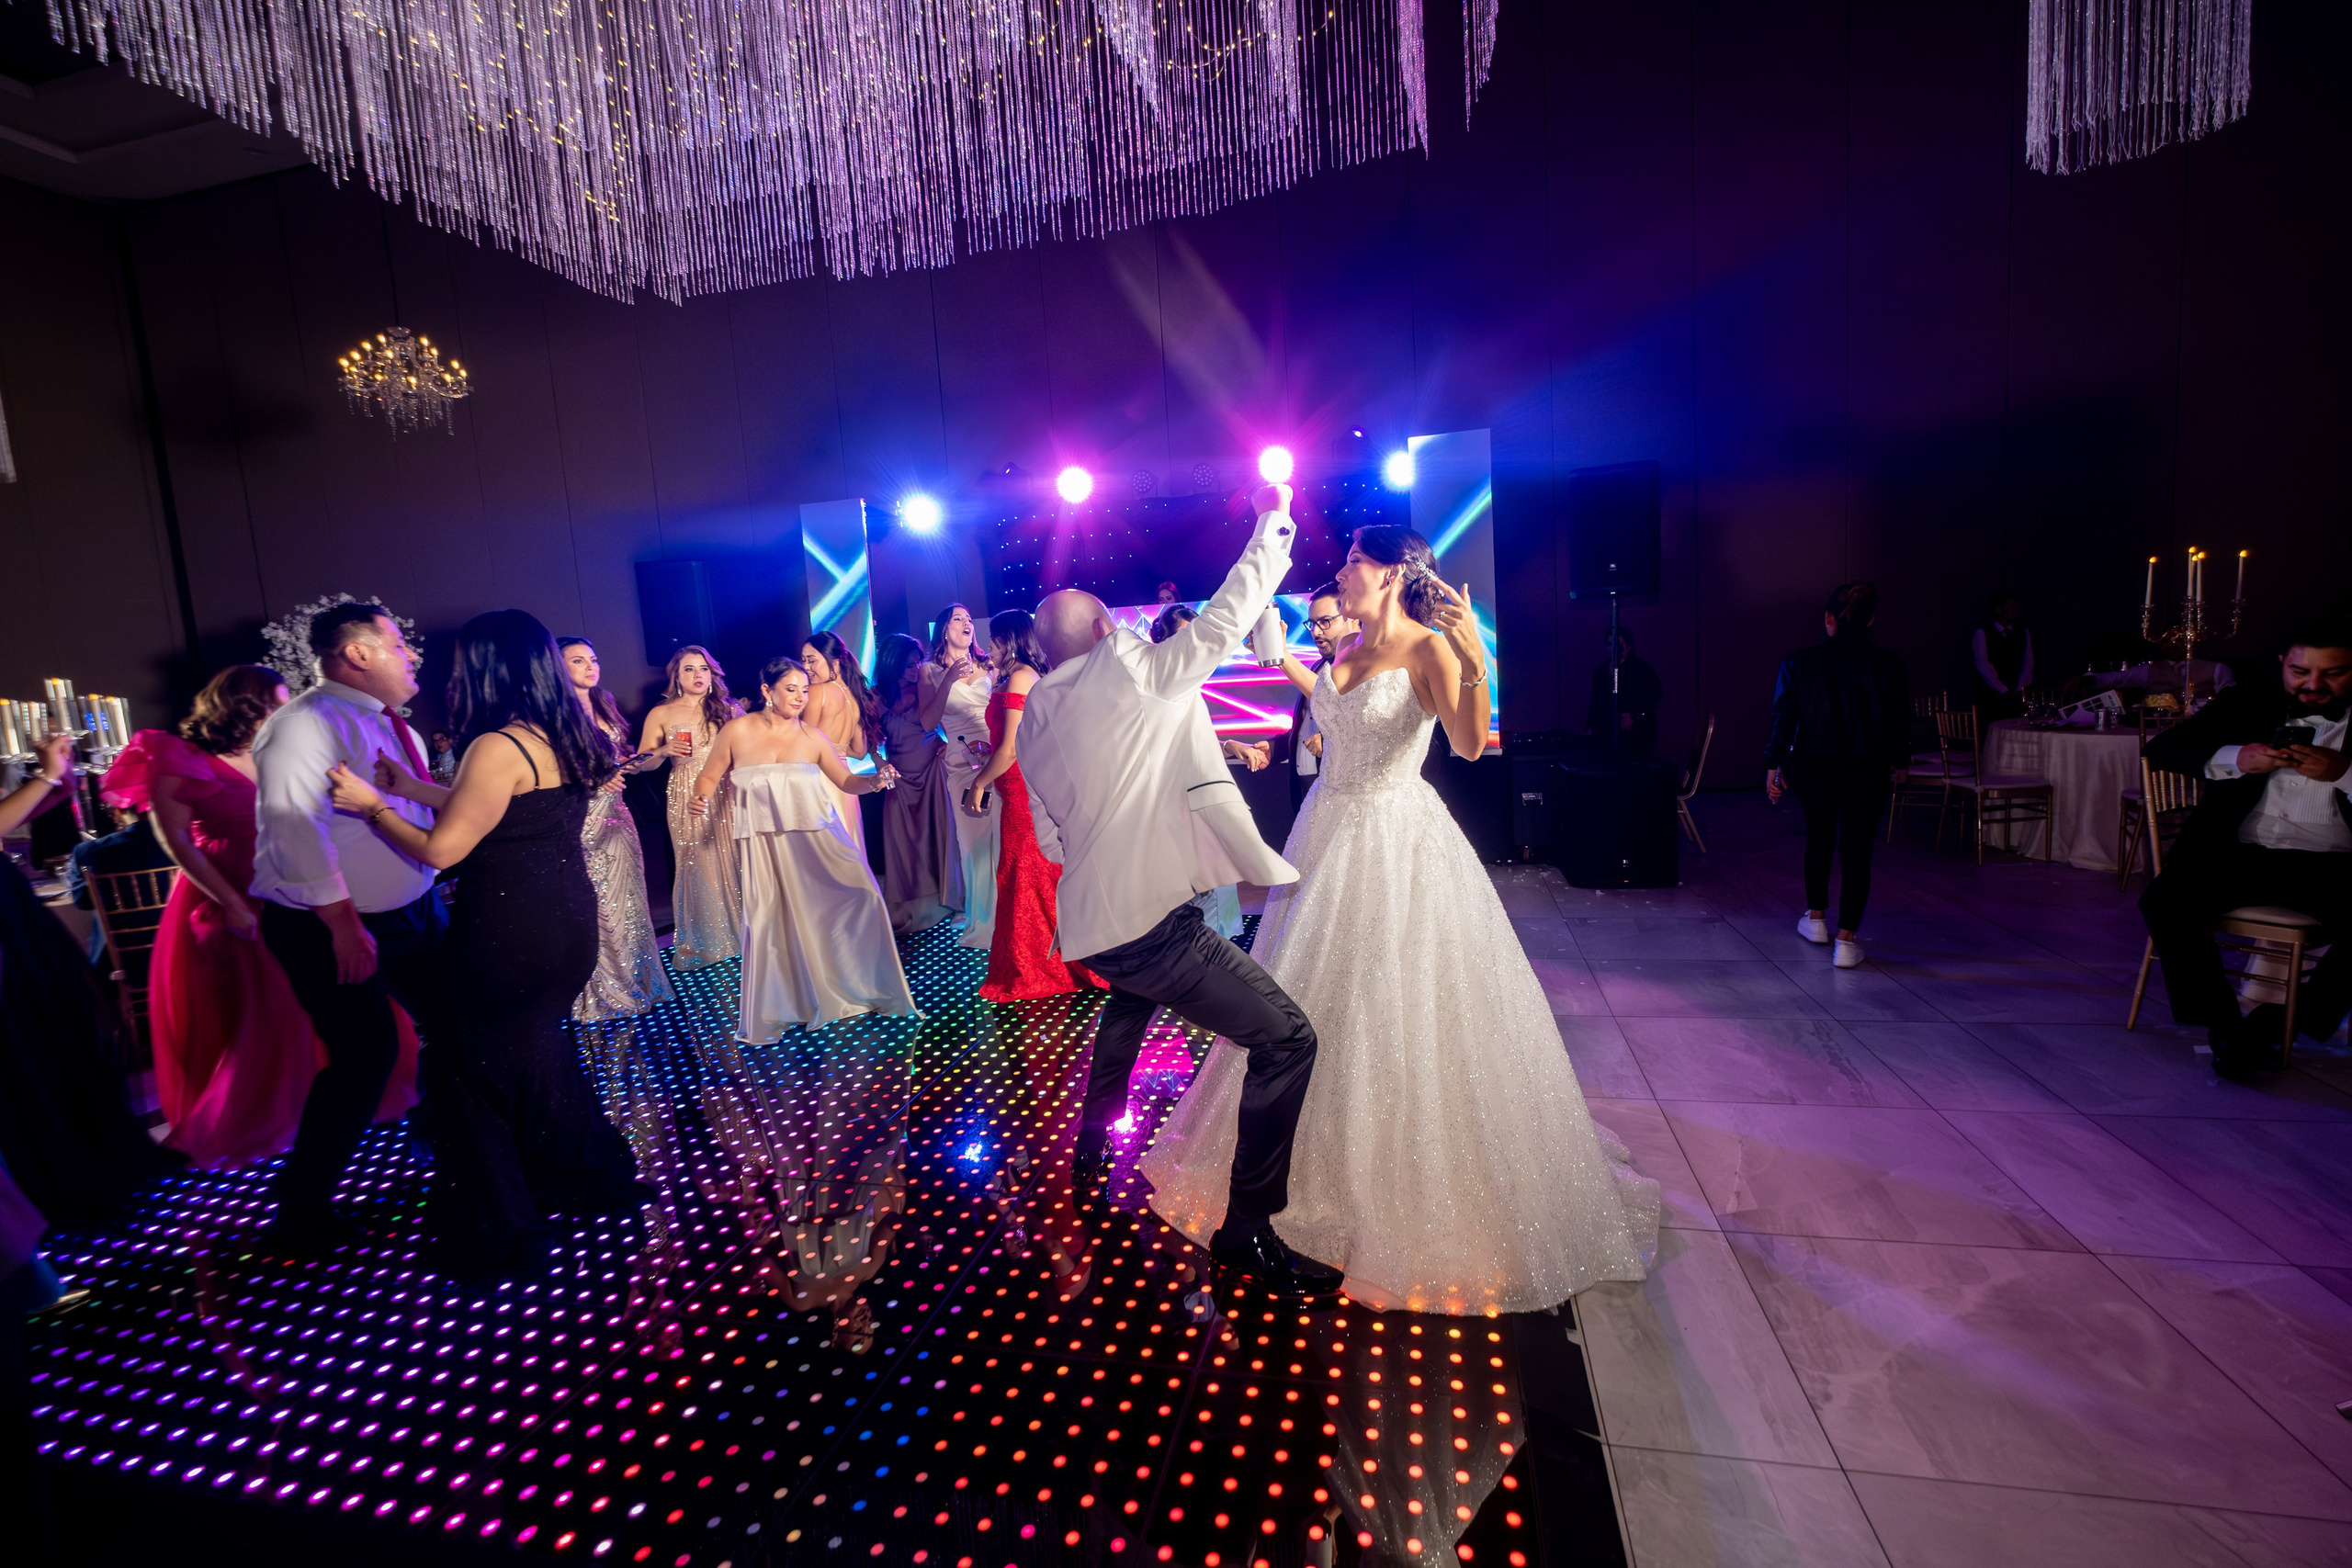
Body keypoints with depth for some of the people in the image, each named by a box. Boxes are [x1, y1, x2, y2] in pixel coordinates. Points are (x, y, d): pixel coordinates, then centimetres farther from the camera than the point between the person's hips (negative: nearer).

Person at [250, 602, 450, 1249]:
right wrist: (345, 925, -27)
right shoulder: (306, 724, -18)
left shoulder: (391, 725, 10)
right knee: (365, 1055, -4)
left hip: (415, 910, 9)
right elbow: (296, 830, -25)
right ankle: (300, 1210, 16)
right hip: (333, 928, -8)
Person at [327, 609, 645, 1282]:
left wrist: (372, 806, -1)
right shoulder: (565, 739, 6)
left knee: (472, 1072, 9)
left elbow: (441, 849, -15)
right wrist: (414, 786, 22)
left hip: (510, 935, -8)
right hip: (566, 921, 9)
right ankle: (587, 1174, 40)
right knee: (531, 1047, 26)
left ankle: (495, 1238, 23)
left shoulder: (498, 747, -20)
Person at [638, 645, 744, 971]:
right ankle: (703, 941, 17)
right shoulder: (661, 714, 6)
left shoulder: (727, 709, 8)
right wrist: (665, 750, -12)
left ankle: (739, 931, 17)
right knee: (696, 866, 3)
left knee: (733, 861, 1)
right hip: (688, 800, 0)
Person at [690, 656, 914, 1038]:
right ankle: (773, 1011, 21)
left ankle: (861, 986, 5)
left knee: (860, 895, -14)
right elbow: (710, 777, 8)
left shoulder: (813, 737, 3)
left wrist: (874, 780, -14)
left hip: (817, 835, 1)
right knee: (770, 921, 0)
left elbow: (845, 781, 5)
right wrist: (701, 800, -12)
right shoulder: (738, 732, 1)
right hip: (765, 844, 0)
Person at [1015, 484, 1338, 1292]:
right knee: (1286, 1040, -4)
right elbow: (1225, 618, -5)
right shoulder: (1131, 670, -8)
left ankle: (1092, 1149, 49)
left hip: (1088, 920, 9)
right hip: (1150, 917, -9)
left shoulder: (1033, 718, 13)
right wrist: (1273, 521, 7)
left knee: (1131, 999, 39)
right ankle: (1246, 1226, 1)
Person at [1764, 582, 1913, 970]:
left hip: (1811, 769, 1)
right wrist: (1899, 763, 19)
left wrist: (1774, 765, 4)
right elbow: (1901, 723, 3)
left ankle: (1816, 918, 32)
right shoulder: (1890, 666, -6)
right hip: (1867, 773, -1)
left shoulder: (1799, 662, -8)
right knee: (1856, 850, 4)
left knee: (1818, 839, 22)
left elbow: (1784, 717, -5)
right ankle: (1846, 940, 2)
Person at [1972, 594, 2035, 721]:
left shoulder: (2024, 633, 15)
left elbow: (2028, 663, 9)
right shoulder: (1981, 634, 0)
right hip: (1991, 695, -4)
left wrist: (2019, 690, -6)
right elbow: (1983, 666, -7)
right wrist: (2004, 691, -13)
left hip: (2016, 696, 4)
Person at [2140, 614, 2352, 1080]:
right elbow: (2161, 747, 6)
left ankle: (2284, 1020, -9)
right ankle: (2223, 1024, -11)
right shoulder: (2248, 704, 13)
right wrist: (2235, 759, -10)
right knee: (2164, 903, -27)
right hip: (2241, 851, 1)